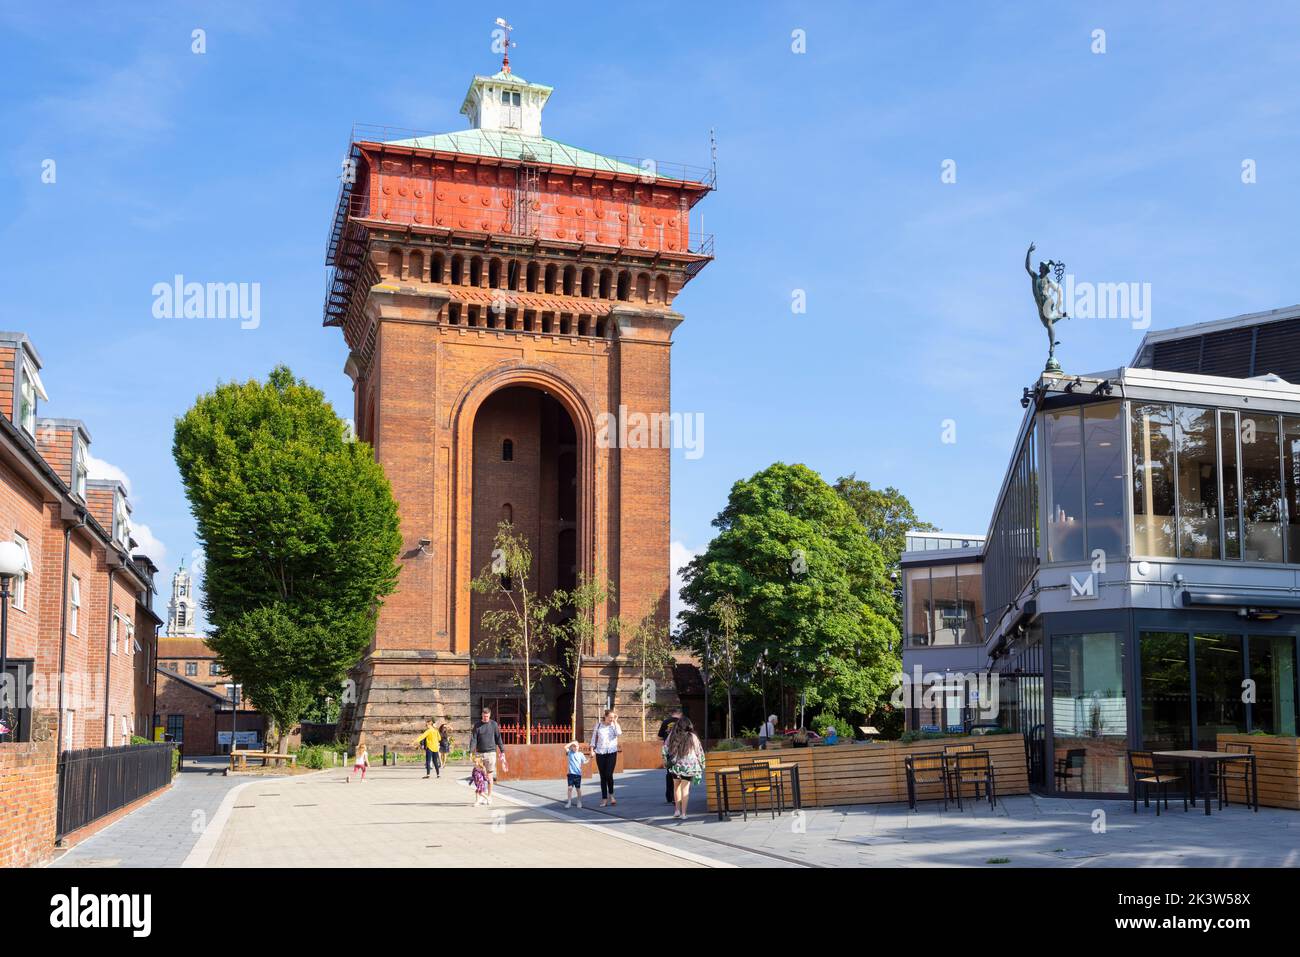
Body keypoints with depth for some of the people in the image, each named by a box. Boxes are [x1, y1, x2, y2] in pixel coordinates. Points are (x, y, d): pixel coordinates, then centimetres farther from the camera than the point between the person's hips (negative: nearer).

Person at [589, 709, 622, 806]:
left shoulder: (614, 725, 4)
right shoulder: (599, 725, 6)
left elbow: (619, 733, -15)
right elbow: (594, 737, 10)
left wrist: (615, 722, -8)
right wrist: (592, 748, 1)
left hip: (612, 753, -1)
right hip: (600, 753, 1)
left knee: (609, 774, -13)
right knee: (603, 776, 4)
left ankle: (611, 794, 11)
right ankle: (604, 799, 11)